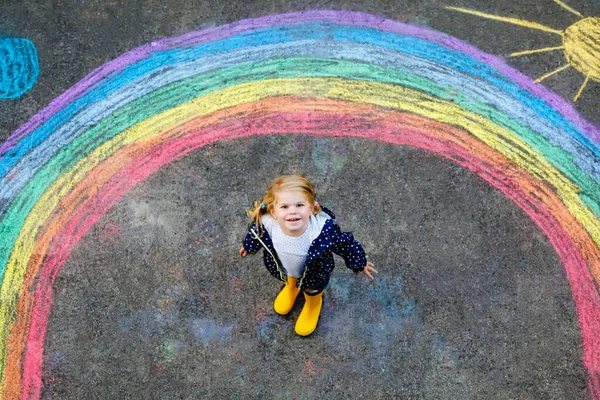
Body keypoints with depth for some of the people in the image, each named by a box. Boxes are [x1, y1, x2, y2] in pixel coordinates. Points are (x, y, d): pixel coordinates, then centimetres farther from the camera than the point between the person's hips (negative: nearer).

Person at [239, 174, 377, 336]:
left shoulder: (323, 230, -46)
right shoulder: (266, 225, -39)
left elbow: (346, 244, -25)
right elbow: (254, 232, -13)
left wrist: (360, 263, -7)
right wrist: (249, 246, 9)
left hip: (313, 272, -2)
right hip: (283, 268, 2)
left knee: (312, 288, 31)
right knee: (289, 277, 37)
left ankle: (314, 301, 68)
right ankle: (291, 286, 75)